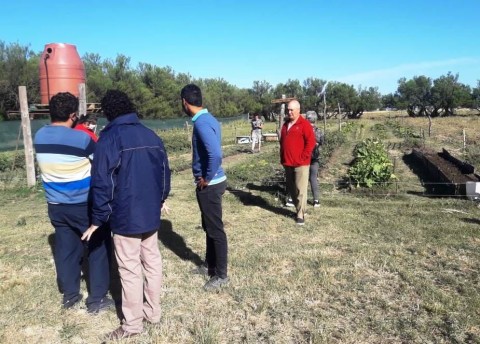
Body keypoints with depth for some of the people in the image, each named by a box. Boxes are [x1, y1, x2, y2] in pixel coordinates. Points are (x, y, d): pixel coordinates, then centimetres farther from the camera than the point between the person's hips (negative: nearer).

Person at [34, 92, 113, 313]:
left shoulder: (39, 137, 1)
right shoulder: (81, 138, -18)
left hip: (56, 206, 6)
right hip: (85, 205, -6)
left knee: (66, 249, 17)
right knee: (98, 248, 8)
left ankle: (69, 295, 29)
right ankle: (97, 299, 14)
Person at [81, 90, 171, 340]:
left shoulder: (109, 139, -13)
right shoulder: (152, 136, 6)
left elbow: (102, 184, -15)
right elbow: (165, 173, 12)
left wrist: (97, 219, -6)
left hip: (125, 217, -6)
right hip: (151, 214, 7)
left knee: (130, 270, 4)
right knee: (152, 262, 16)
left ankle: (132, 324, 17)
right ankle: (153, 312, 30)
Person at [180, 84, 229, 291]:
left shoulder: (202, 123, -21)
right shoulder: (208, 119, 10)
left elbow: (215, 154, -33)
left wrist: (207, 179, -19)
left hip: (209, 185, -10)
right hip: (212, 182, 10)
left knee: (215, 230, 2)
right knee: (209, 227, 20)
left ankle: (221, 275, 15)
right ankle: (209, 266, 36)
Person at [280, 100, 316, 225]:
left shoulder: (304, 124, -8)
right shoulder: (286, 124, 15)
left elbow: (311, 142, -13)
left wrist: (303, 157, -14)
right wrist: (282, 158, 14)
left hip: (300, 164, -7)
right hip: (287, 163, 8)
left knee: (300, 190, -5)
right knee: (291, 189, 13)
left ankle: (300, 215, 3)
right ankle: (299, 209, 27)